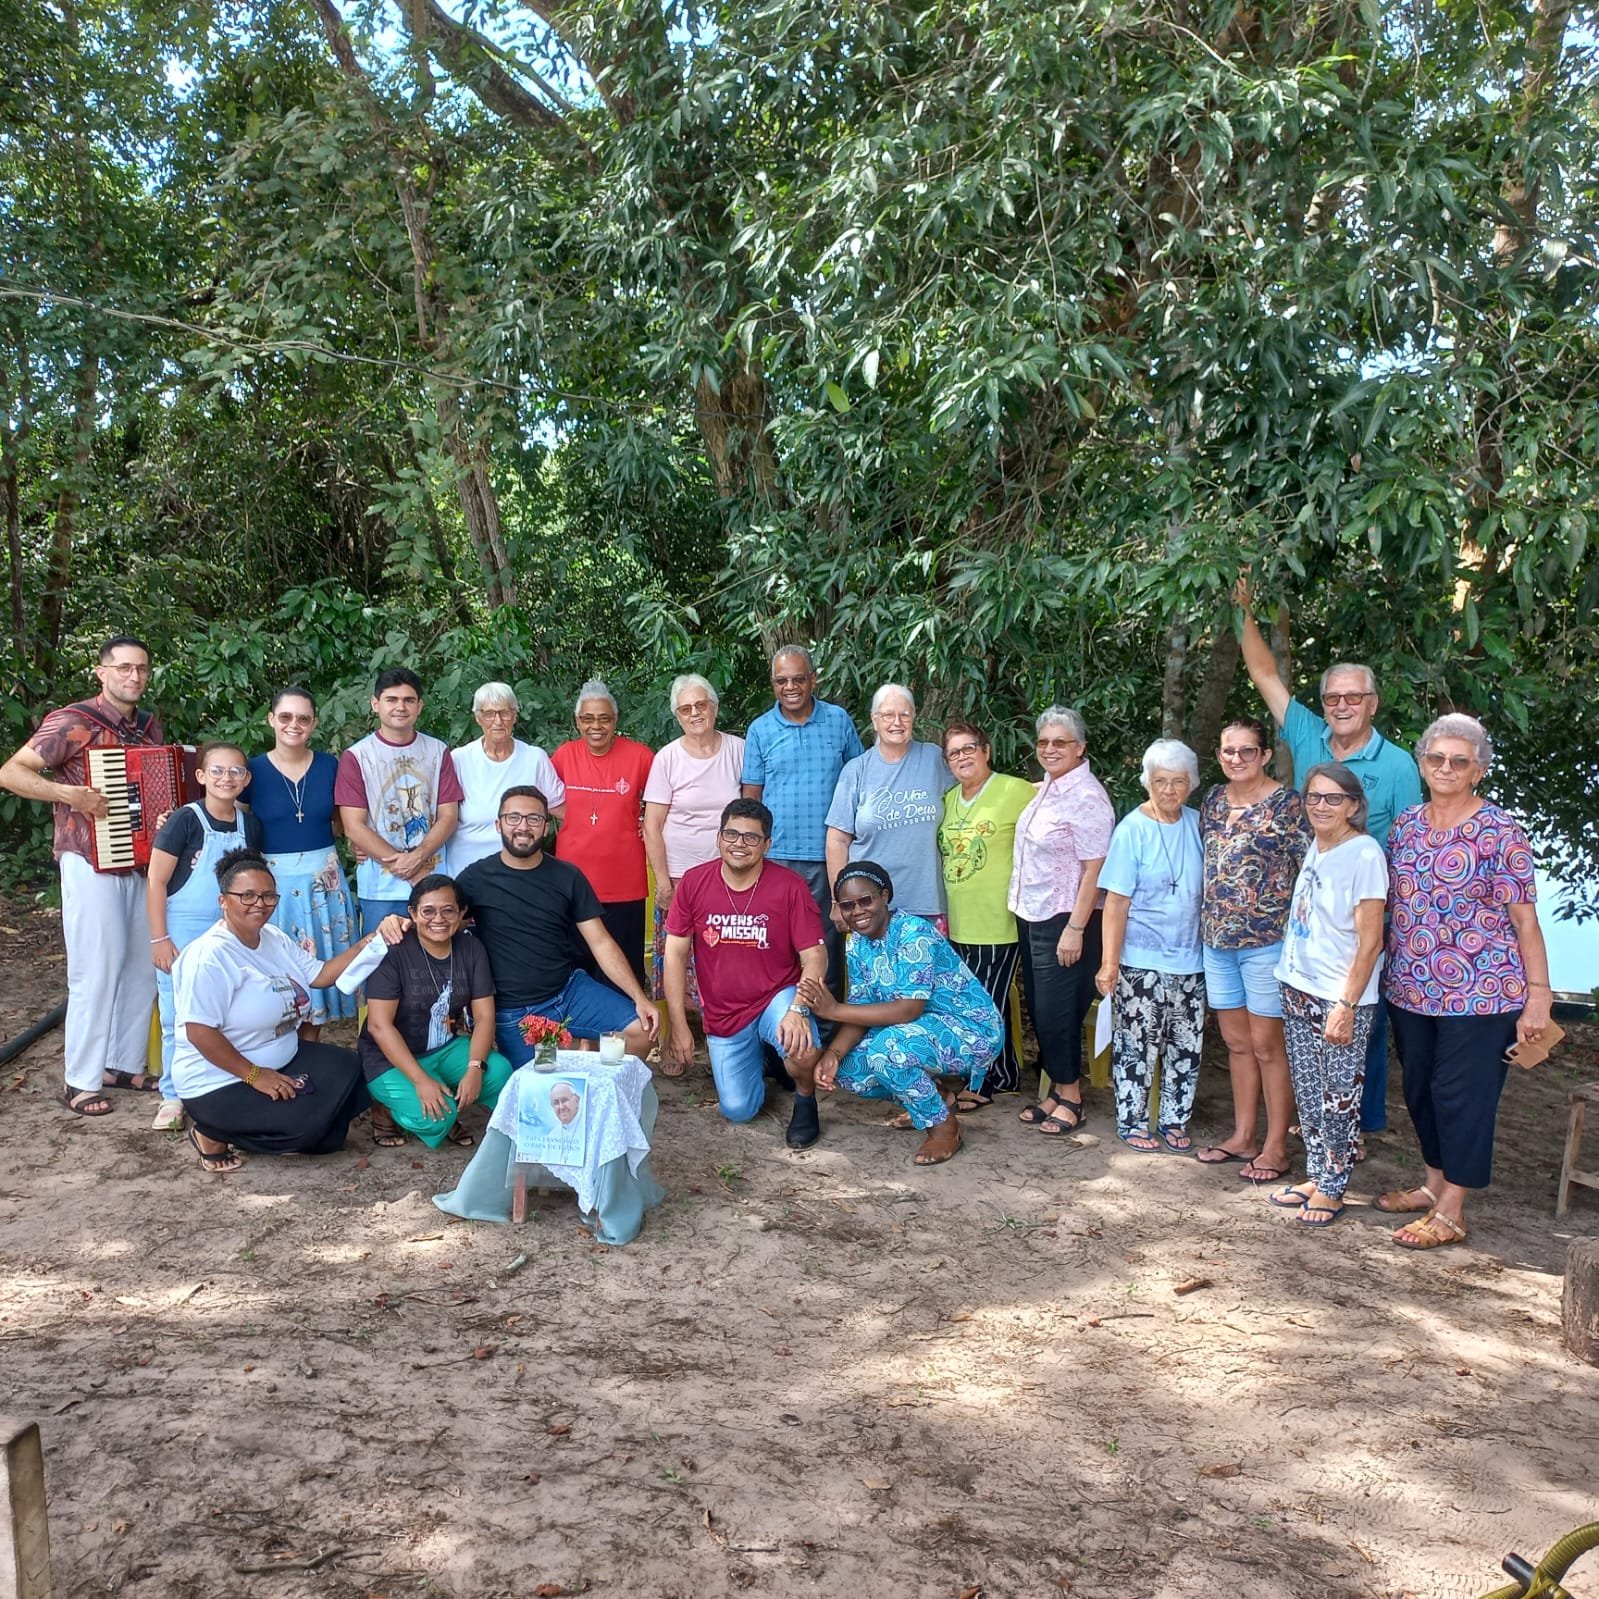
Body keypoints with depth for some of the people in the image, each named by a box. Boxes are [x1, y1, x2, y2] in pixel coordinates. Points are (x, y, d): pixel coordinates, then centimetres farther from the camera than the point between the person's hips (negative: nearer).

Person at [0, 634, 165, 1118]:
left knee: (143, 967, 9)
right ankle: (81, 1081, 6)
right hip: (91, 865, -6)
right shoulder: (73, 721, -10)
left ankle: (126, 1064, 22)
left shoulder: (151, 726, 10)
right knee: (97, 970, -5)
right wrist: (67, 794, -24)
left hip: (142, 864, 6)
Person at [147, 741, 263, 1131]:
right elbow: (156, 880, -11)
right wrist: (159, 939, -13)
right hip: (183, 933, -4)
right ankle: (174, 1096, 15)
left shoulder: (249, 824, 2)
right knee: (179, 1018, 2)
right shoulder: (185, 819, -12)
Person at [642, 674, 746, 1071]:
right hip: (680, 878, -1)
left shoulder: (738, 750, 2)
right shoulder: (668, 758, -1)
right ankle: (673, 1042, 12)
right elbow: (652, 825, -2)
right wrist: (662, 881, -7)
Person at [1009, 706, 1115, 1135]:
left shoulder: (1086, 797, -16)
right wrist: (1020, 905, 14)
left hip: (1064, 919, -8)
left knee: (1056, 1011, -3)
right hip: (1032, 915, 9)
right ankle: (1056, 1090, 23)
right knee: (1038, 1009, 12)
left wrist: (1075, 928, -21)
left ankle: (1070, 1097, 12)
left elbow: (1094, 869, -19)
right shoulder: (1046, 788, 10)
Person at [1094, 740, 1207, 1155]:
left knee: (1187, 1045, 12)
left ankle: (1175, 1120, 26)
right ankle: (1133, 1122, 18)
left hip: (1190, 959, 5)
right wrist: (1109, 962, -14)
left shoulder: (1197, 824, 3)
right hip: (1141, 963, -5)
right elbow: (1117, 902, -11)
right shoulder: (1133, 830, -10)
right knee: (1137, 1045, 3)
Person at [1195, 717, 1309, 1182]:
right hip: (1218, 940, 6)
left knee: (1266, 1044, 0)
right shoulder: (1214, 800, 10)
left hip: (1267, 940, -6)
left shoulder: (1287, 804, -9)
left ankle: (1276, 1145, 11)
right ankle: (1242, 1136, 24)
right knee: (1236, 1042, 13)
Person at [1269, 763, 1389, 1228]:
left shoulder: (1364, 854, -14)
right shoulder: (1315, 848, 8)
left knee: (1338, 1097, 2)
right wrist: (1292, 979, 13)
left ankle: (1332, 1189, 13)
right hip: (1299, 988, 7)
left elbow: (1370, 941, -16)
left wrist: (1346, 1005, -18)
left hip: (1341, 997, -7)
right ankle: (1316, 1176, 25)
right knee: (1308, 1092, 14)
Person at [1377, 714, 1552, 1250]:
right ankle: (1435, 1183, 34)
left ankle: (1451, 1212, 12)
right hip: (1410, 990, 6)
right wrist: (1384, 971, 14)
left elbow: (1524, 918, -10)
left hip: (1478, 994, -6)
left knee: (1462, 1096, 1)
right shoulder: (1405, 825, 7)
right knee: (1420, 1089, 16)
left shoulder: (1499, 832, -10)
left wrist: (1537, 996, -12)